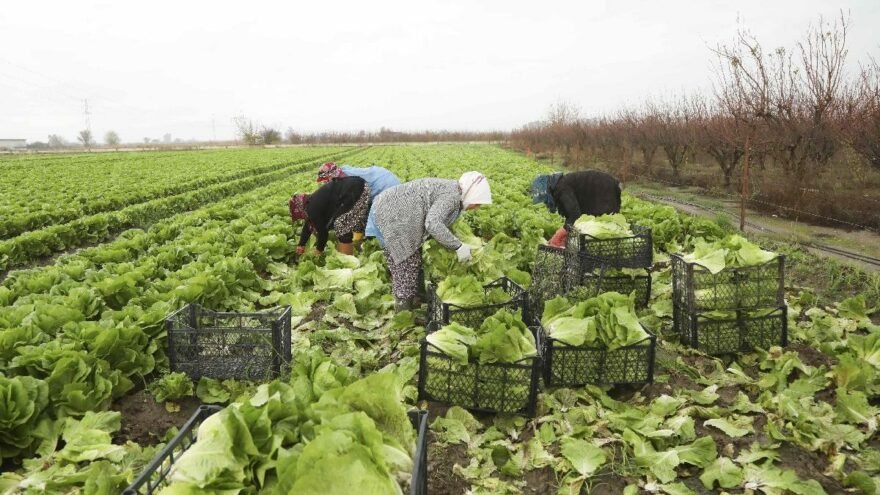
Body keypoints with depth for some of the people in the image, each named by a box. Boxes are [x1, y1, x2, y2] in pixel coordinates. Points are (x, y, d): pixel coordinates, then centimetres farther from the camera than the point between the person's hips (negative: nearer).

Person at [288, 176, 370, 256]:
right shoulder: (312, 202, 18)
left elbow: (322, 231, -1)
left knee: (342, 224, -4)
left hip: (355, 192, -10)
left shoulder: (313, 209, -10)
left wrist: (319, 250, 16)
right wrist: (301, 244, 42)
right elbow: (308, 224, 31)